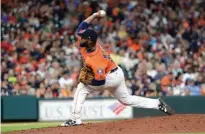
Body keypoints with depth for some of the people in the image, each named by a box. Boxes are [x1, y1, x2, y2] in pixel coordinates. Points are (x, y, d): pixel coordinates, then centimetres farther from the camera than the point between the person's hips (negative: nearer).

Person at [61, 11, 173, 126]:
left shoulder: (95, 60, -34)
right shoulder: (85, 44, -11)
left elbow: (100, 81, -33)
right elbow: (82, 27, -2)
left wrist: (86, 81, -23)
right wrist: (94, 15, -10)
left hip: (111, 78, -10)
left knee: (82, 88, -12)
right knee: (127, 100, 23)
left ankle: (75, 118, -13)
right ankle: (158, 104, 22)